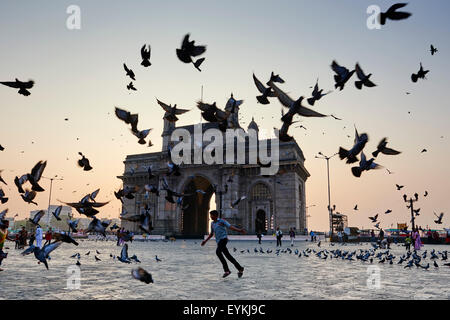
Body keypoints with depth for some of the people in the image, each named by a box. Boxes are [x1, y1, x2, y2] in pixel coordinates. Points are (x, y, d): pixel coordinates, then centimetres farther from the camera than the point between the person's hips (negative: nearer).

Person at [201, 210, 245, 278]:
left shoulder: (222, 221, -1)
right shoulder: (212, 223, 18)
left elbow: (230, 227, -7)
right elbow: (211, 234, 29)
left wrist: (239, 230, -20)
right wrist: (205, 241, 25)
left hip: (223, 239, -7)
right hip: (218, 241, 7)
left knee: (218, 252, -26)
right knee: (228, 256, 5)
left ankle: (226, 270, -22)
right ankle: (240, 269, 16)